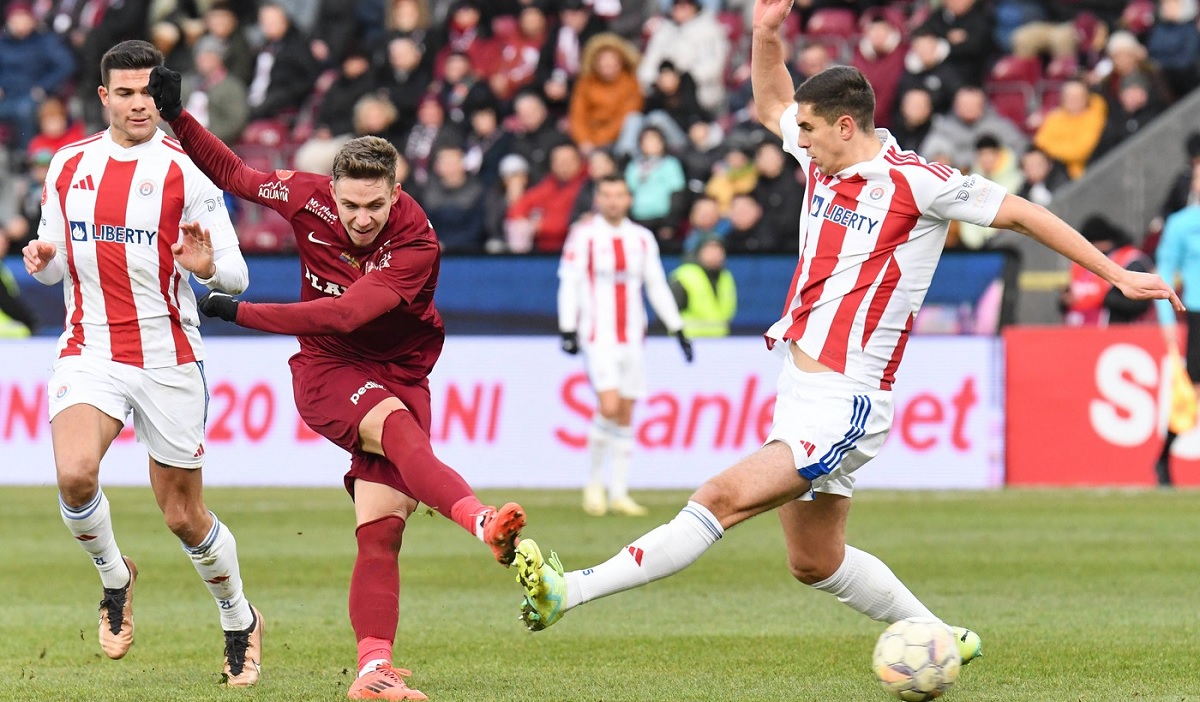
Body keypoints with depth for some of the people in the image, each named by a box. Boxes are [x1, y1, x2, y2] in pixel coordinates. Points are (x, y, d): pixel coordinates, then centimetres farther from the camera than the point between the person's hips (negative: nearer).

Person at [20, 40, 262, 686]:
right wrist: (42, 259, -6)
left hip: (168, 359, -2)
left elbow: (236, 276, -5)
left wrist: (209, 267, -28)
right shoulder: (67, 165, 7)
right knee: (74, 474, -25)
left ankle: (239, 620, 31)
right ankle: (114, 577, 4)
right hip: (88, 352, 2)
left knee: (184, 517, 5)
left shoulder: (185, 171, -5)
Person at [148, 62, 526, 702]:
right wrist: (176, 118, -1)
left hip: (397, 376, 0)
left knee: (380, 533, -10)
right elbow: (233, 174, 9)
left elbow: (345, 314, -29)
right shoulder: (309, 199, -9)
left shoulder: (416, 244, -20)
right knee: (400, 429, -33)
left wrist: (239, 312, -27)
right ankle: (482, 523, -57)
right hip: (326, 371, 0)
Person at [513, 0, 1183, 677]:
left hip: (846, 405, -9)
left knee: (722, 499, -20)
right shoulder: (826, 161, 9)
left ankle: (570, 593, -27)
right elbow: (771, 103, 28)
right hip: (800, 388, 9)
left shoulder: (915, 181, -12)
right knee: (815, 562, 16)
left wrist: (1118, 273, 0)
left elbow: (1019, 211, -3)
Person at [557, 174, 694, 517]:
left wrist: (678, 330, 13)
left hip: (632, 335, 5)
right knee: (609, 407, -17)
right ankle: (595, 482, 1)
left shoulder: (642, 238, 9)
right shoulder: (584, 235, -3)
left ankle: (619, 493, 9)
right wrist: (568, 330, -12)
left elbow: (657, 286, 15)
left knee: (626, 413, 4)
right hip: (598, 336, -5)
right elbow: (569, 283, -5)